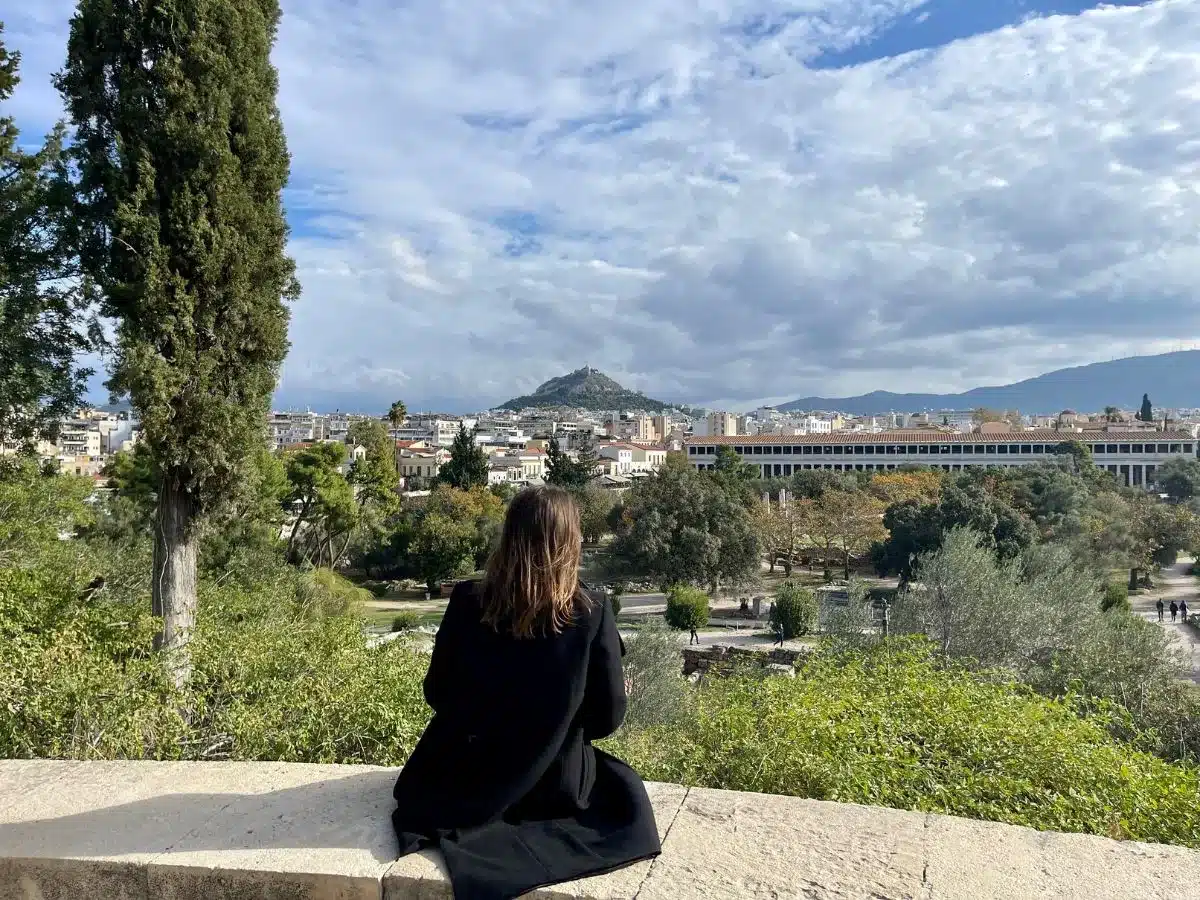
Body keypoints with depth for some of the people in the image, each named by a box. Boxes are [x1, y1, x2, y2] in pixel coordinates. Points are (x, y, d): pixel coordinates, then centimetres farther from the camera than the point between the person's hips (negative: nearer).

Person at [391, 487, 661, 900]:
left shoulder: (467, 601, -15)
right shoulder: (593, 613, -19)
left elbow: (437, 695, -2)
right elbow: (607, 718, -10)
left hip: (466, 785, 3)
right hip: (554, 789, -2)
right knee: (624, 785, 30)